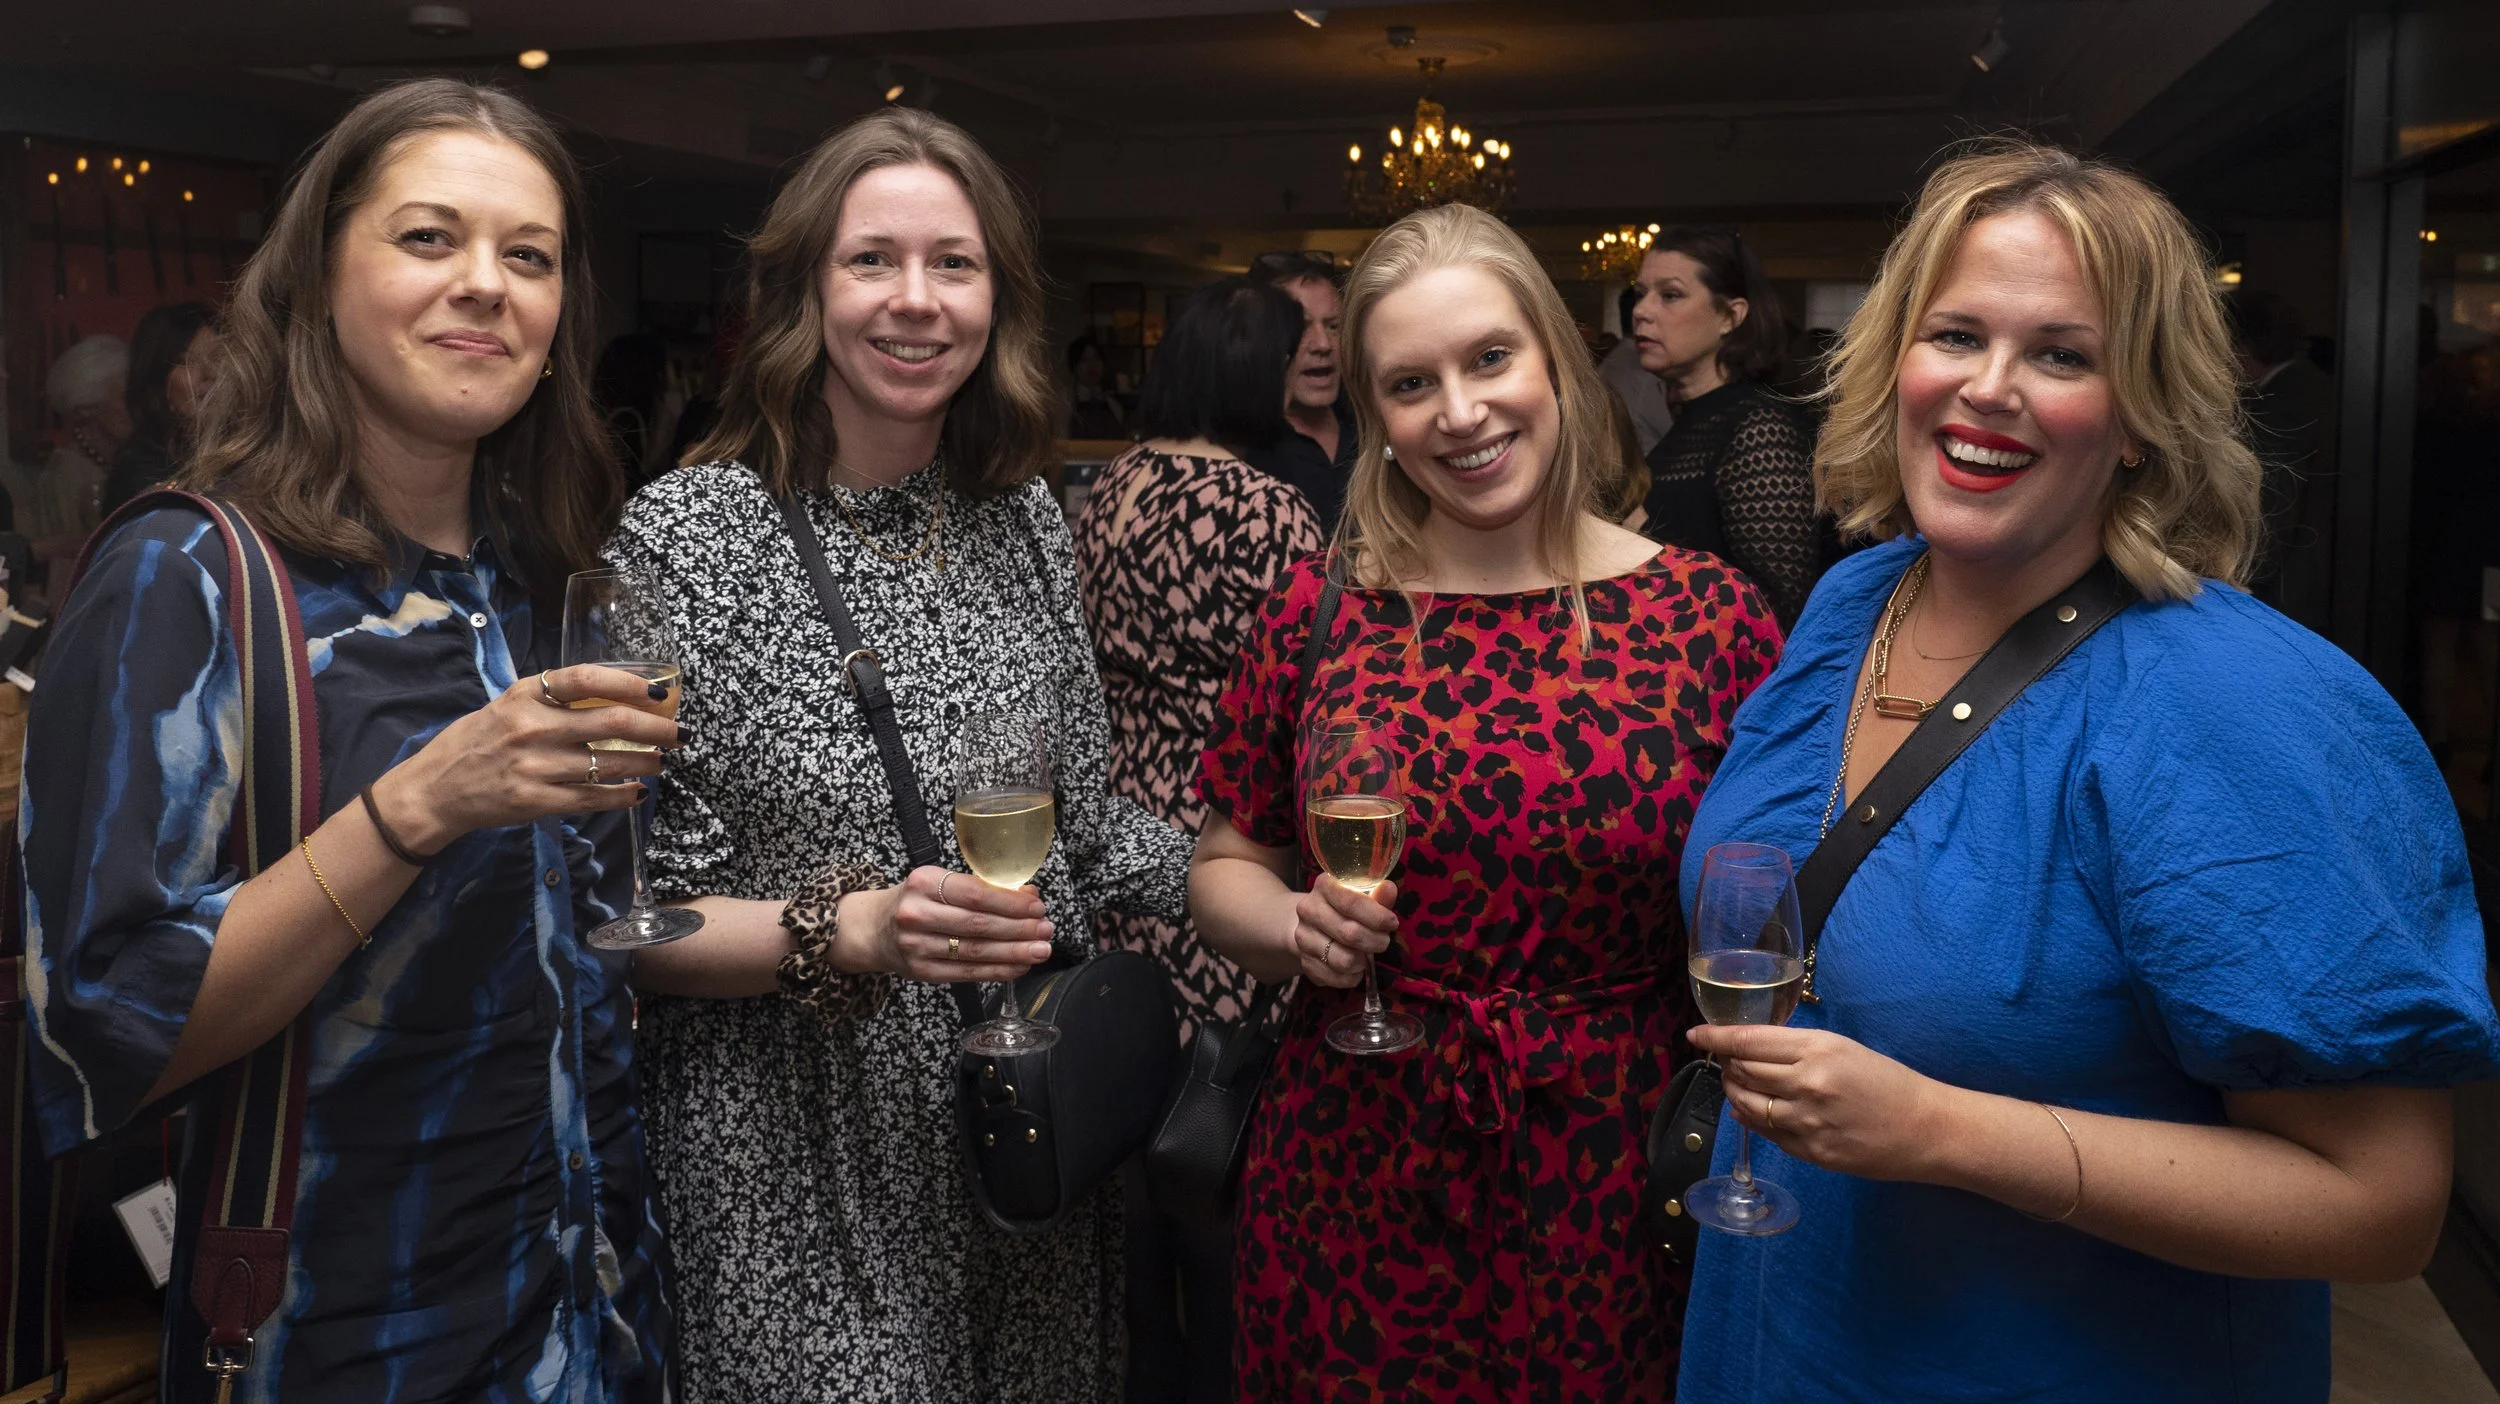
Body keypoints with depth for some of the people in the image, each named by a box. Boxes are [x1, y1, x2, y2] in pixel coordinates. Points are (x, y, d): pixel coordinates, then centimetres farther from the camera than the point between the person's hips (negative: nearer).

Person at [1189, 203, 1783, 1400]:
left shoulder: (1709, 617, -6)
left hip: (1610, 1199, -1)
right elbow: (1221, 869, 7)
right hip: (1350, 1185, 1)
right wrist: (1296, 926, -13)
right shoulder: (1323, 609, -2)